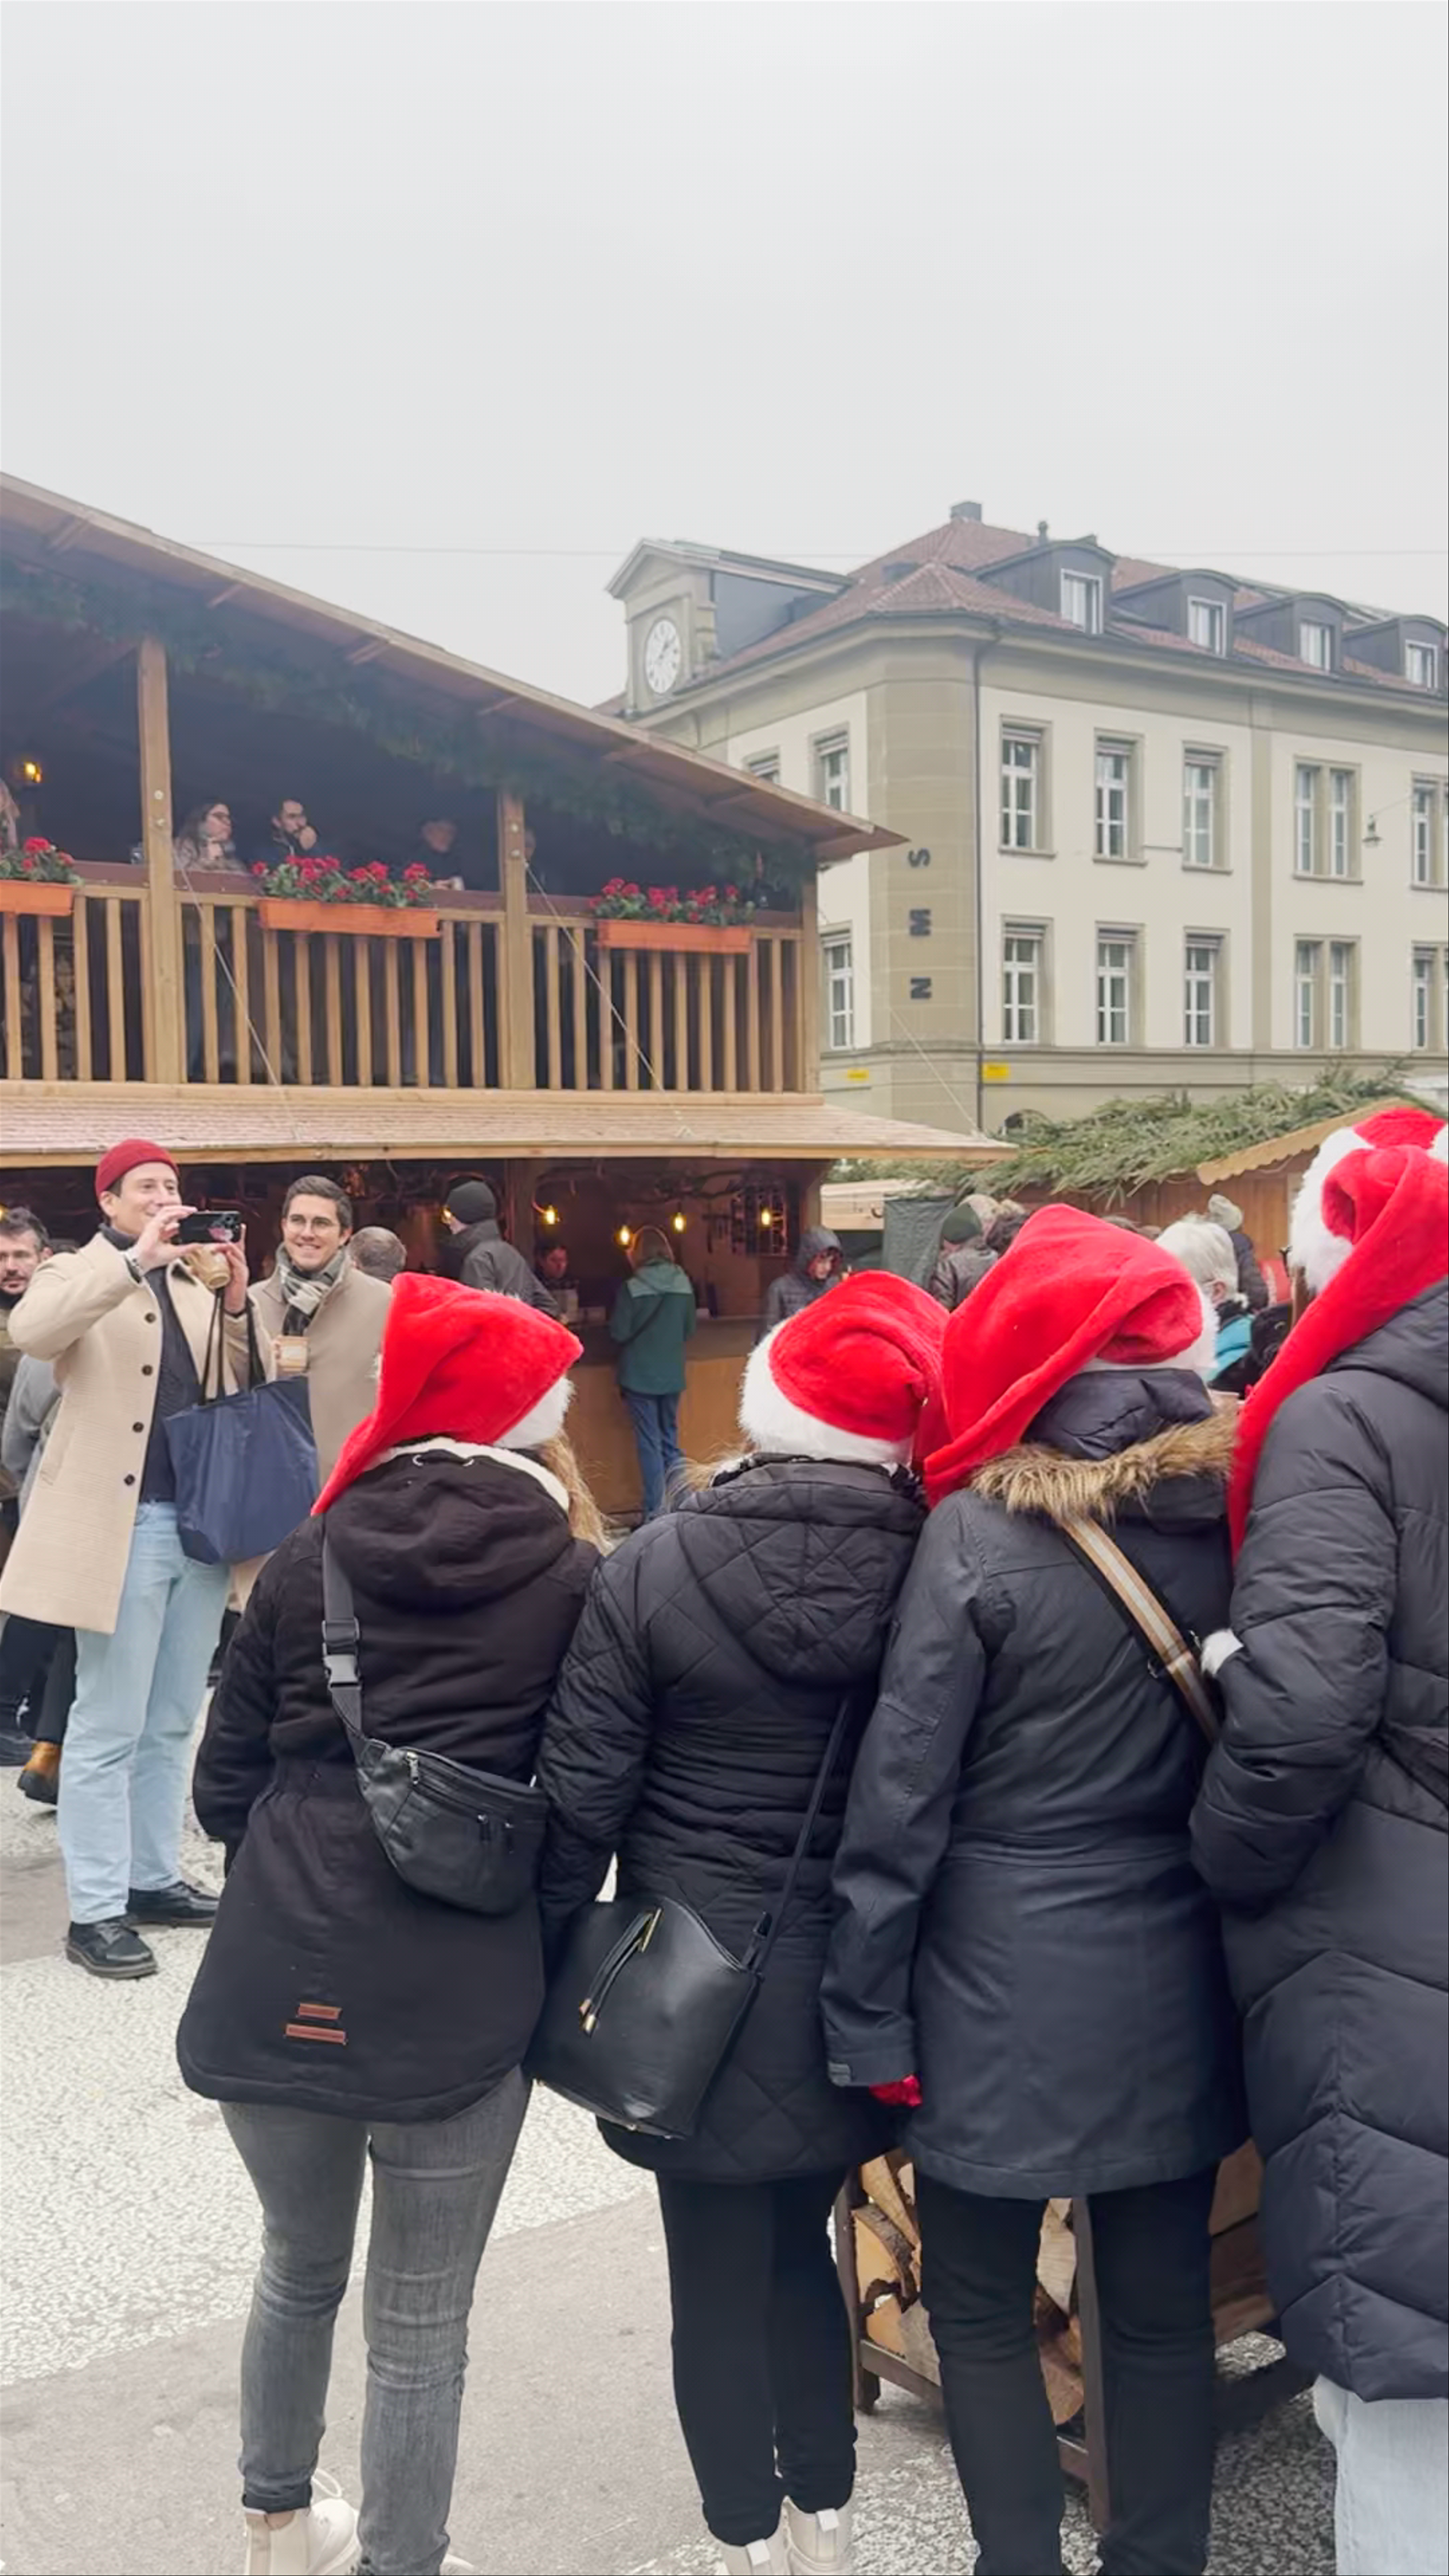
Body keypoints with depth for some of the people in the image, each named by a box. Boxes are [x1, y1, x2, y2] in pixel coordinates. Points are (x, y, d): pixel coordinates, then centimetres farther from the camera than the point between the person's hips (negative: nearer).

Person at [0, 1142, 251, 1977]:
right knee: (109, 1730, 0)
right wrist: (136, 1257, -25)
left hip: (203, 1522, 6)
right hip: (125, 1527, -6)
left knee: (171, 1723, 14)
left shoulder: (194, 1282, 15)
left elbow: (239, 1391, 12)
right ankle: (97, 1912, 7)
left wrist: (236, 1304, -4)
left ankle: (156, 1879, 25)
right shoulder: (82, 1274, -1)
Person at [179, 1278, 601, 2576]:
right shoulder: (576, 1580, -5)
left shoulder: (309, 1558, 3)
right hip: (457, 2003, -4)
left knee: (299, 2268, 27)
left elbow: (224, 1782, 7)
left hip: (276, 1980, 4)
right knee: (421, 2324, 14)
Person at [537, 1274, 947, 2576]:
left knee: (718, 2277, 14)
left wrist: (548, 1962, 2)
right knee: (802, 2246, 24)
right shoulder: (932, 1568, -13)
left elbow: (583, 1792, -12)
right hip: (847, 1982, 3)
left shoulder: (655, 1566, -16)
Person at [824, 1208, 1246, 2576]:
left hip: (1009, 1987, -4)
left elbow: (901, 1795, -14)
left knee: (981, 2310, 15)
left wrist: (869, 2016, -6)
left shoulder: (979, 1532, -17)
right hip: (1177, 1981, 5)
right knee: (1163, 2308, 19)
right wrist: (1229, 1903, 15)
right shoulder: (1238, 1507, -3)